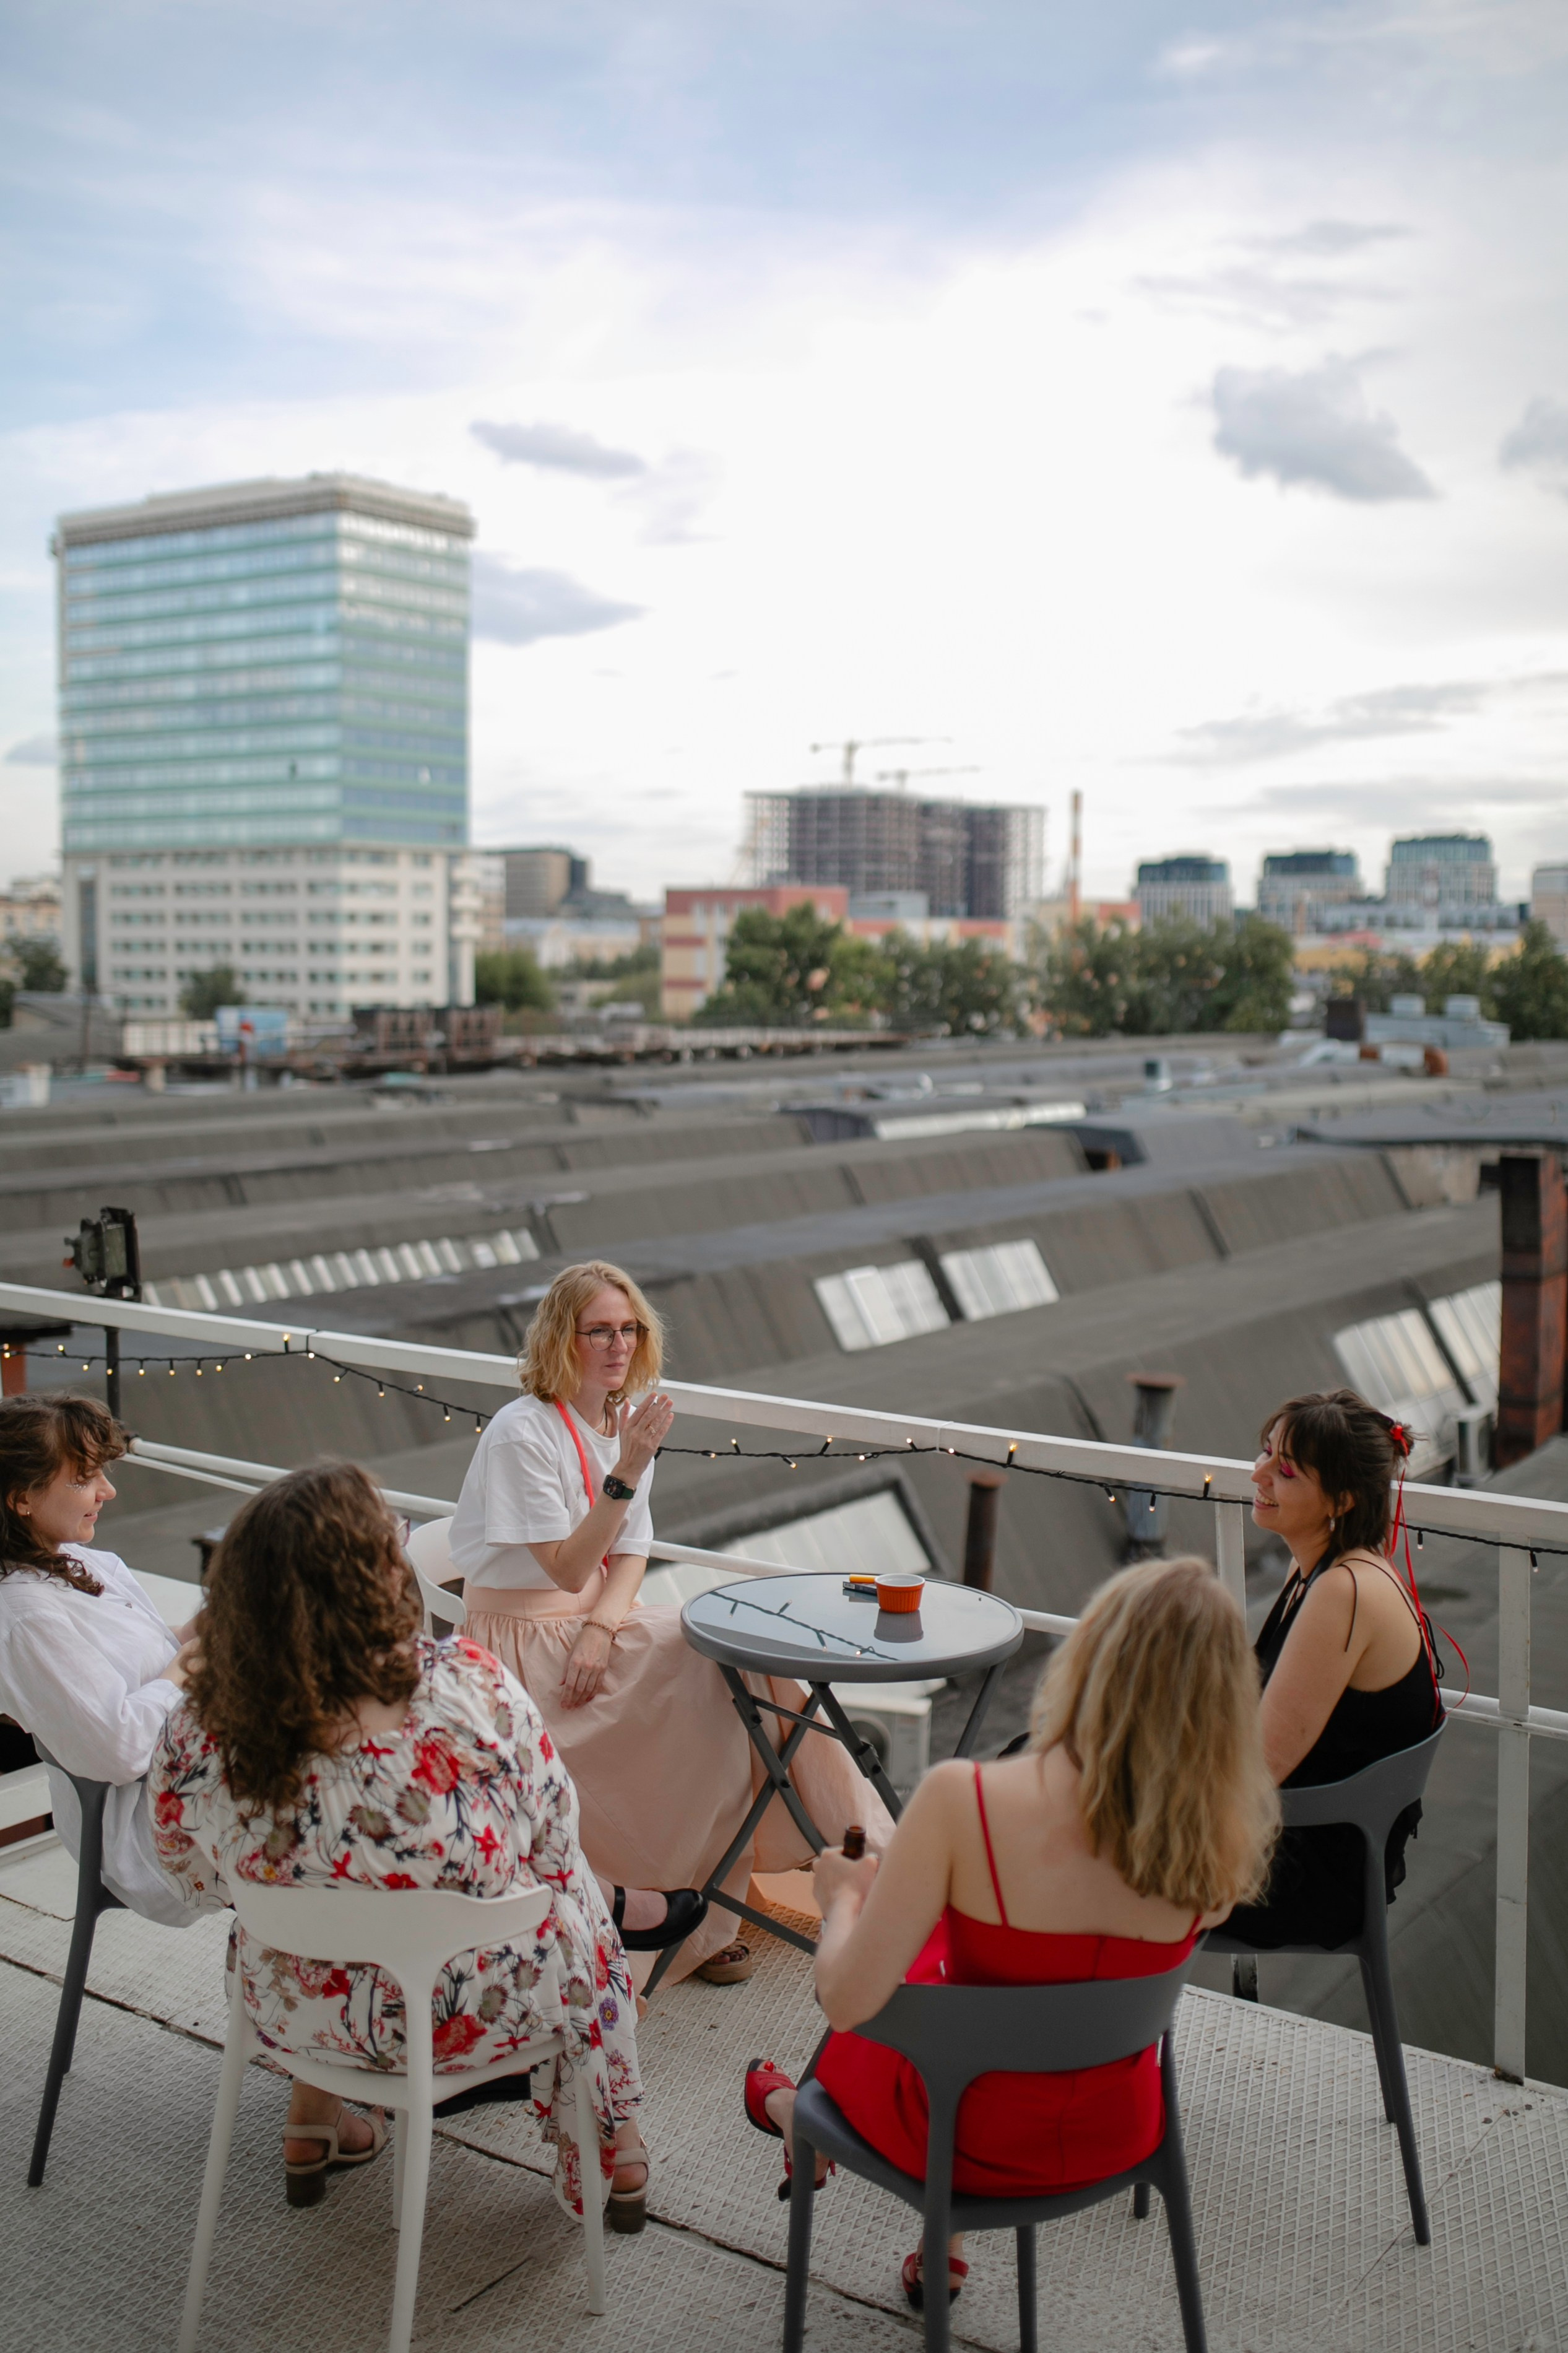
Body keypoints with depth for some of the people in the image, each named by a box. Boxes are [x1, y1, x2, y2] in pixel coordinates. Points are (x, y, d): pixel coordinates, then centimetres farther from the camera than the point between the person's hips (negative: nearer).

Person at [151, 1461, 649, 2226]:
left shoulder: (196, 1733, -21)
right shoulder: (468, 1688, -30)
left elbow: (195, 1876, -2)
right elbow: (553, 1831, -14)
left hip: (295, 2018, 3)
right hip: (474, 2020, -2)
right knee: (568, 1884, 29)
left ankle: (314, 2122, 48)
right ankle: (611, 2149, 42)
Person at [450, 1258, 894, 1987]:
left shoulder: (625, 1419, 5)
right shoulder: (522, 1432, -18)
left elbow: (630, 1554, 5)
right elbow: (567, 1570, -22)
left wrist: (601, 1628, -14)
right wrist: (626, 1470, -31)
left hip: (592, 1622, 7)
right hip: (524, 1640, -7)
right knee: (720, 1663, -20)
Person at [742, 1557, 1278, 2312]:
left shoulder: (963, 1799, -31)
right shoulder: (1220, 1836, -19)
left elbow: (847, 2001, -24)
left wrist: (844, 1898, -4)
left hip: (974, 2141, -3)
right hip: (1118, 2136, 3)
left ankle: (793, 2112, 56)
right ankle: (942, 2249, 41)